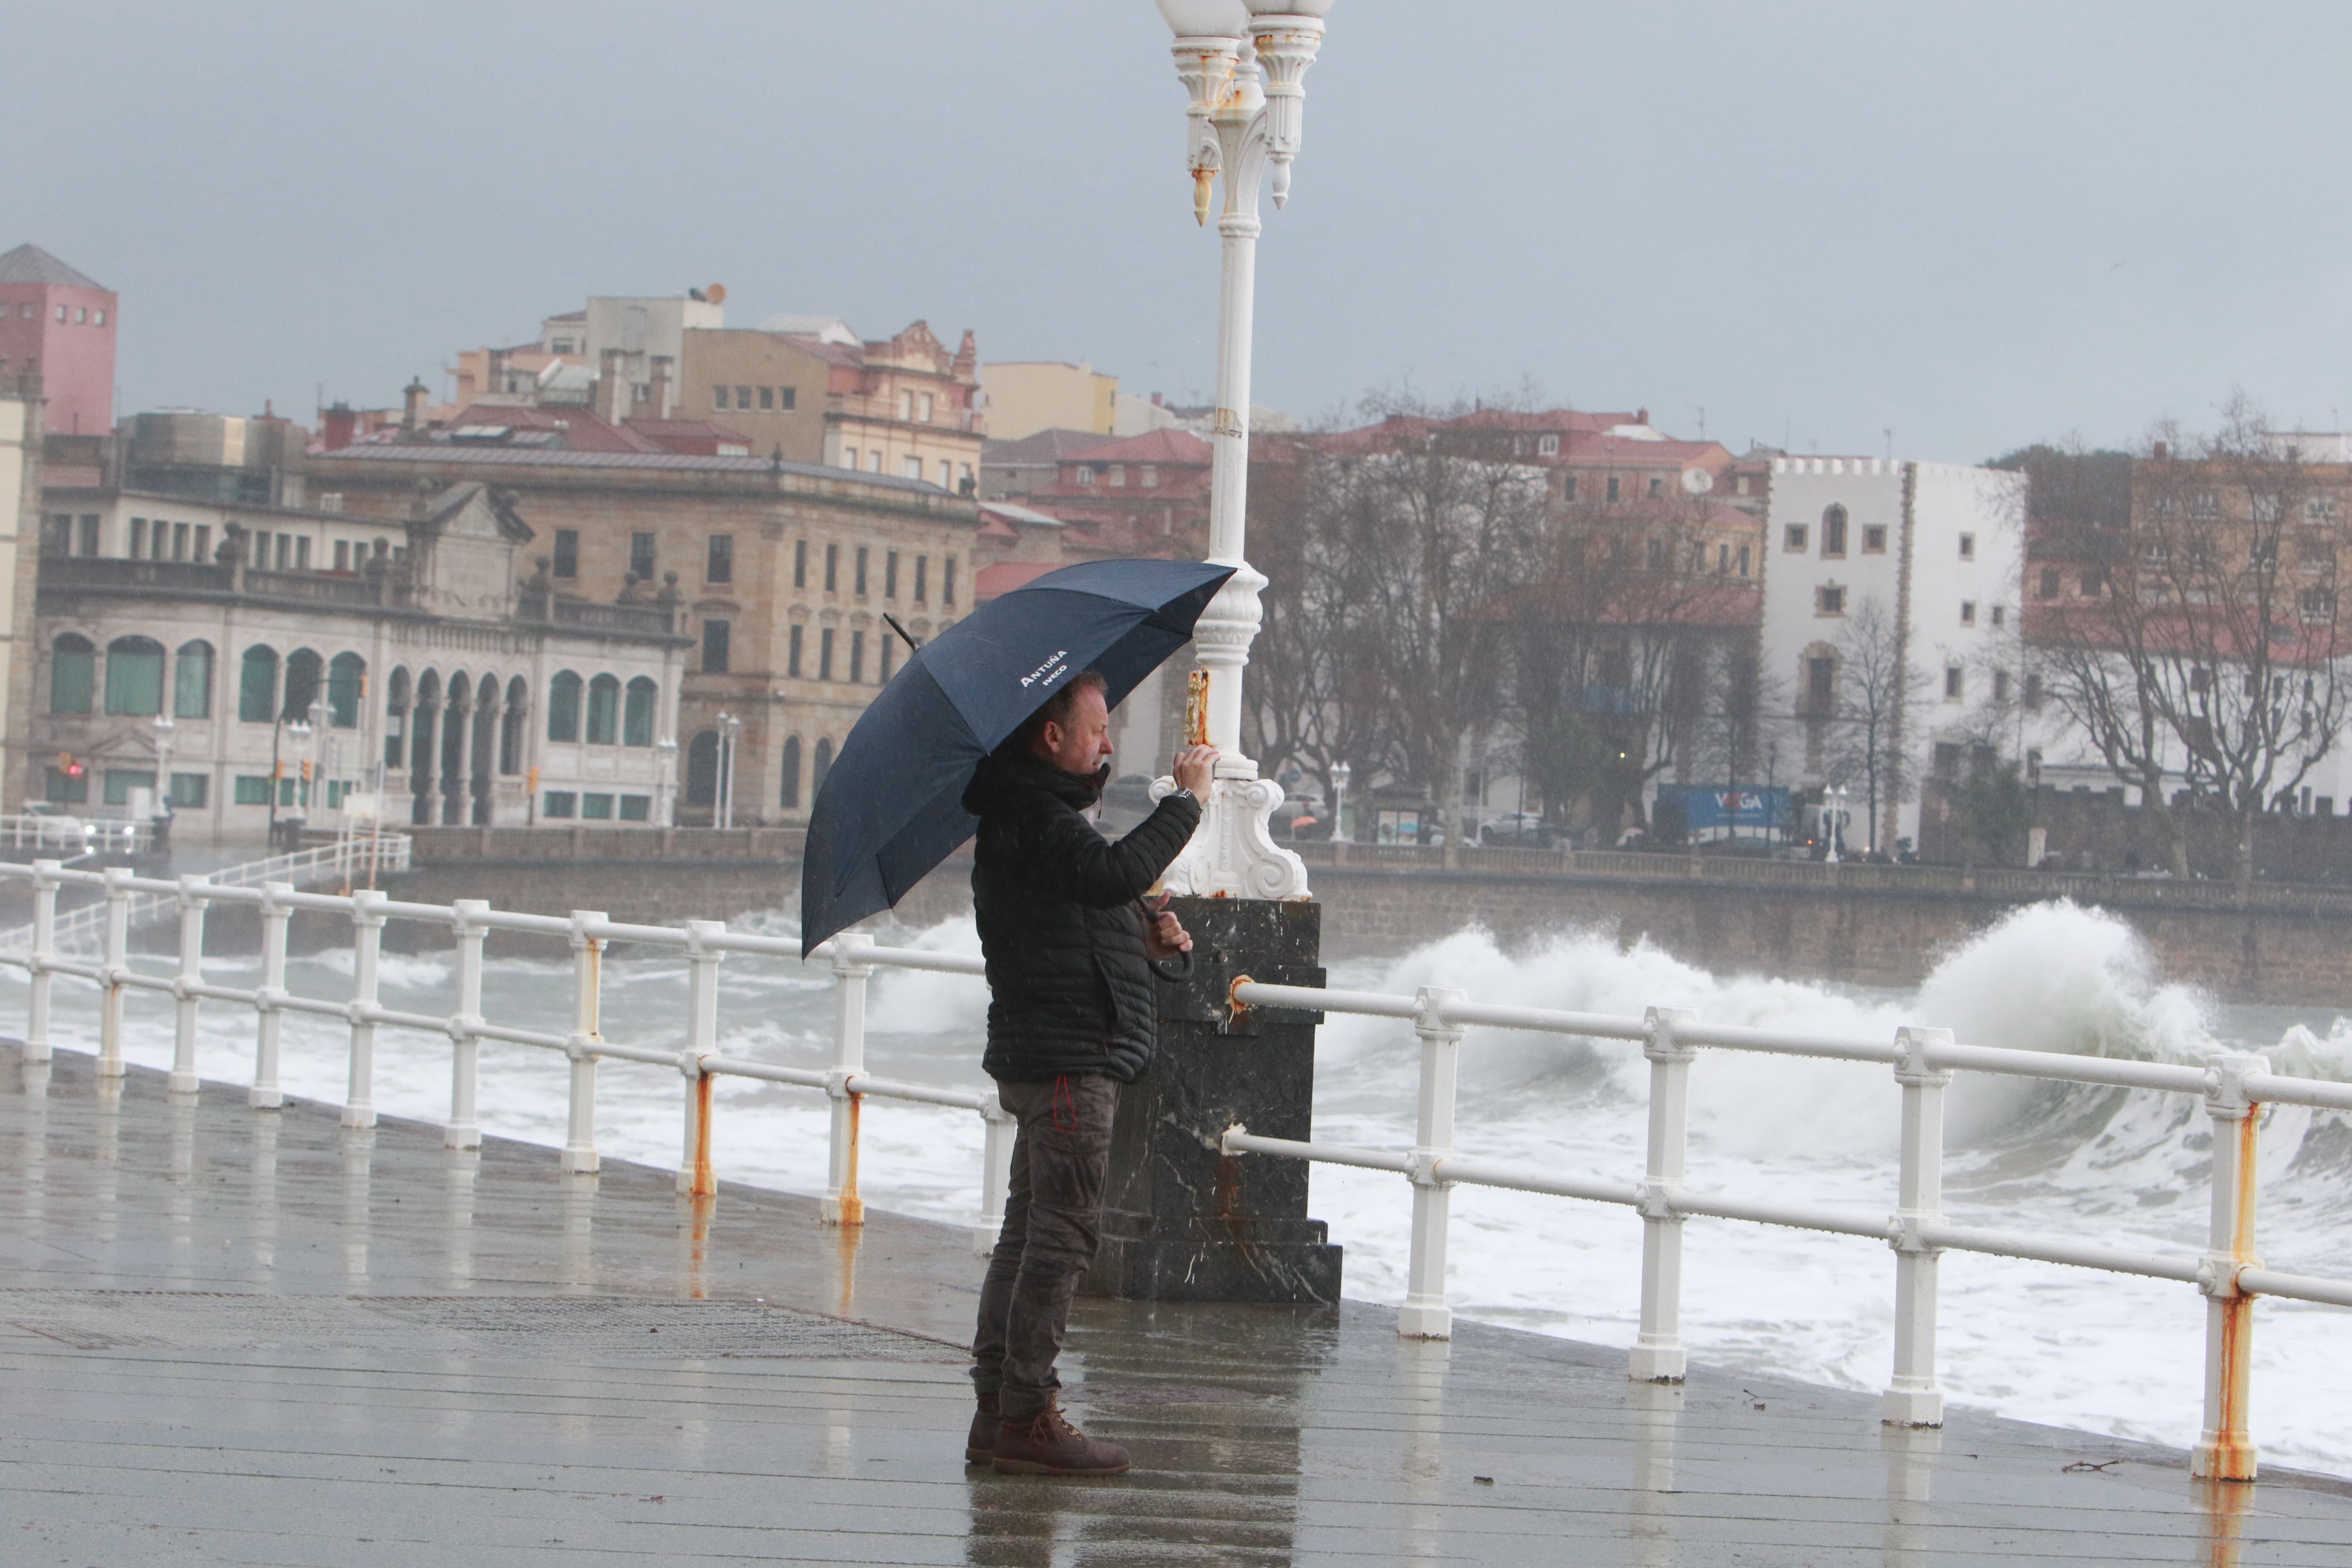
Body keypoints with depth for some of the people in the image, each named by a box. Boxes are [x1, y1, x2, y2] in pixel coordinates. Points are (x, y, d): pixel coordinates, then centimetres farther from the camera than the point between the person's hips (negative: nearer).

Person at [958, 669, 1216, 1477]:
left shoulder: (1029, 816, 20)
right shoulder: (1034, 820, -15)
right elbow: (1115, 874, -33)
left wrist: (1142, 938, 9)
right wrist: (1187, 802, -22)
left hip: (1044, 1058, 11)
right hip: (1067, 1060, -11)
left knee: (1031, 1229, 12)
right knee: (1062, 1231, -10)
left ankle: (998, 1412, 14)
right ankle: (1026, 1417, -9)